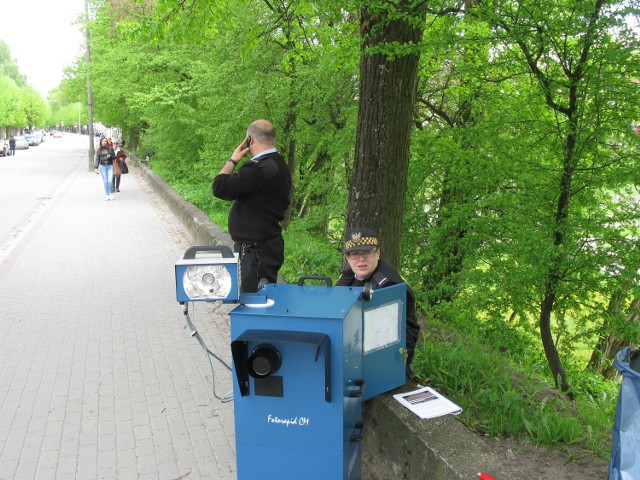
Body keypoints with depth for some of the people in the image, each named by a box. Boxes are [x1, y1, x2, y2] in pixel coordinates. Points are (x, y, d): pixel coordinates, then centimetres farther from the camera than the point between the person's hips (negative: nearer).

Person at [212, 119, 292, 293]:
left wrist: (232, 160, -6)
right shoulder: (278, 165, 12)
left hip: (255, 251, -11)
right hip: (270, 244, 11)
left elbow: (220, 187, -20)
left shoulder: (259, 169, -22)